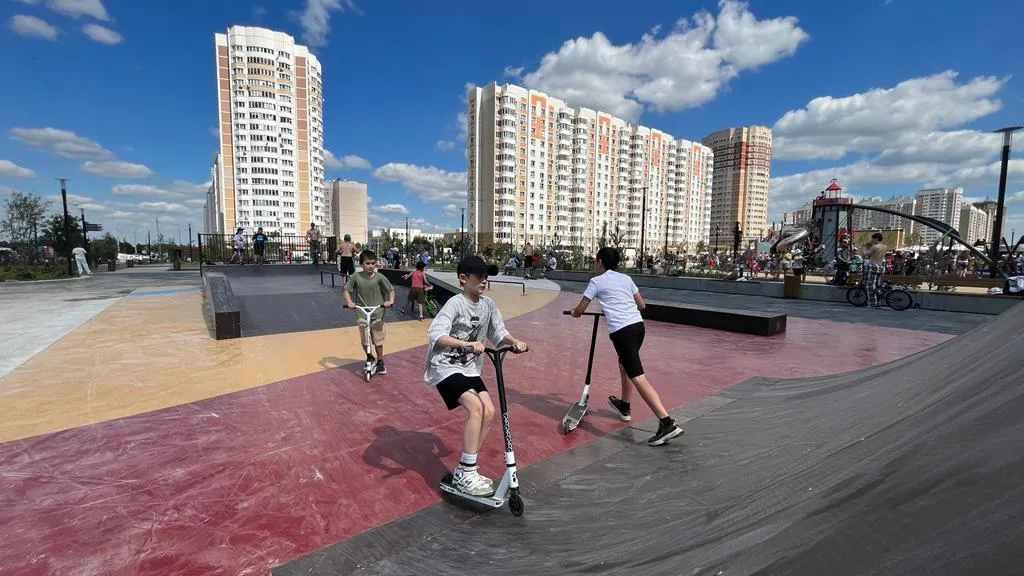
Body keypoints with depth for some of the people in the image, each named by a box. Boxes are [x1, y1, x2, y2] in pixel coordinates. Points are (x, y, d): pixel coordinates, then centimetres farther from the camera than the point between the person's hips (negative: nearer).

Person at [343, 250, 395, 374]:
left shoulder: (379, 277, -10)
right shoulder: (355, 277, -7)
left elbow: (391, 290, -2)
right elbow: (346, 290, 4)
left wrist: (390, 301, -19)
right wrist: (349, 302, -11)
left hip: (377, 314, -1)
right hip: (362, 314, 1)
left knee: (378, 340, 4)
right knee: (364, 340, 7)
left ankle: (380, 362, 24)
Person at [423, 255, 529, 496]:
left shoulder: (488, 304, 1)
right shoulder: (455, 303, -19)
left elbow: (498, 332, 4)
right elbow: (435, 335, -31)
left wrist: (515, 341, -17)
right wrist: (467, 344, -44)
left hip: (469, 368, 7)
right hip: (445, 367, -7)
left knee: (489, 411, -6)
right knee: (475, 407, -23)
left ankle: (464, 471, 10)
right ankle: (466, 474, -9)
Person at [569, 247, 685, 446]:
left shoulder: (597, 281, 2)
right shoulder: (626, 278, 18)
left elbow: (579, 310, 6)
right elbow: (641, 304, 25)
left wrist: (574, 312, 29)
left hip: (621, 330, -7)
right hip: (638, 325, 8)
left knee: (638, 377, -10)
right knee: (624, 363, 29)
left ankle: (667, 422, -18)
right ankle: (624, 406, 45)